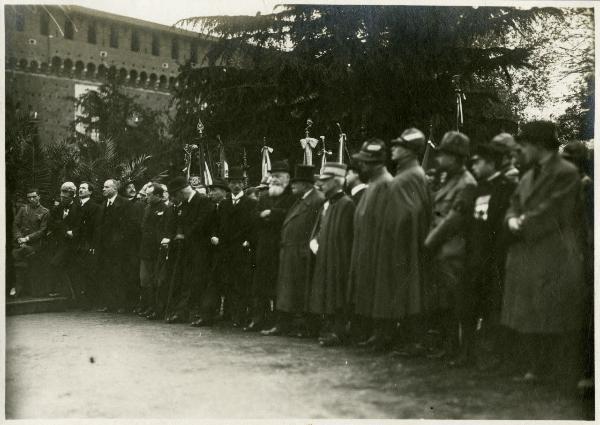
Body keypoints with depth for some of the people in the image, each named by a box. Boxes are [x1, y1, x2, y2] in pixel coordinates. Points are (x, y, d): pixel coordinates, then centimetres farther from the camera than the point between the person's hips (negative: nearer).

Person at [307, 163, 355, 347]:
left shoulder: (346, 204, -14)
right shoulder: (326, 205, 14)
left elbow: (347, 236, -16)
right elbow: (318, 228, 22)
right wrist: (314, 240, 3)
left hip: (339, 261, -9)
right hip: (324, 260, 9)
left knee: (337, 296, -4)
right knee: (326, 297, 13)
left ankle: (338, 331, 2)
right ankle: (329, 328, 22)